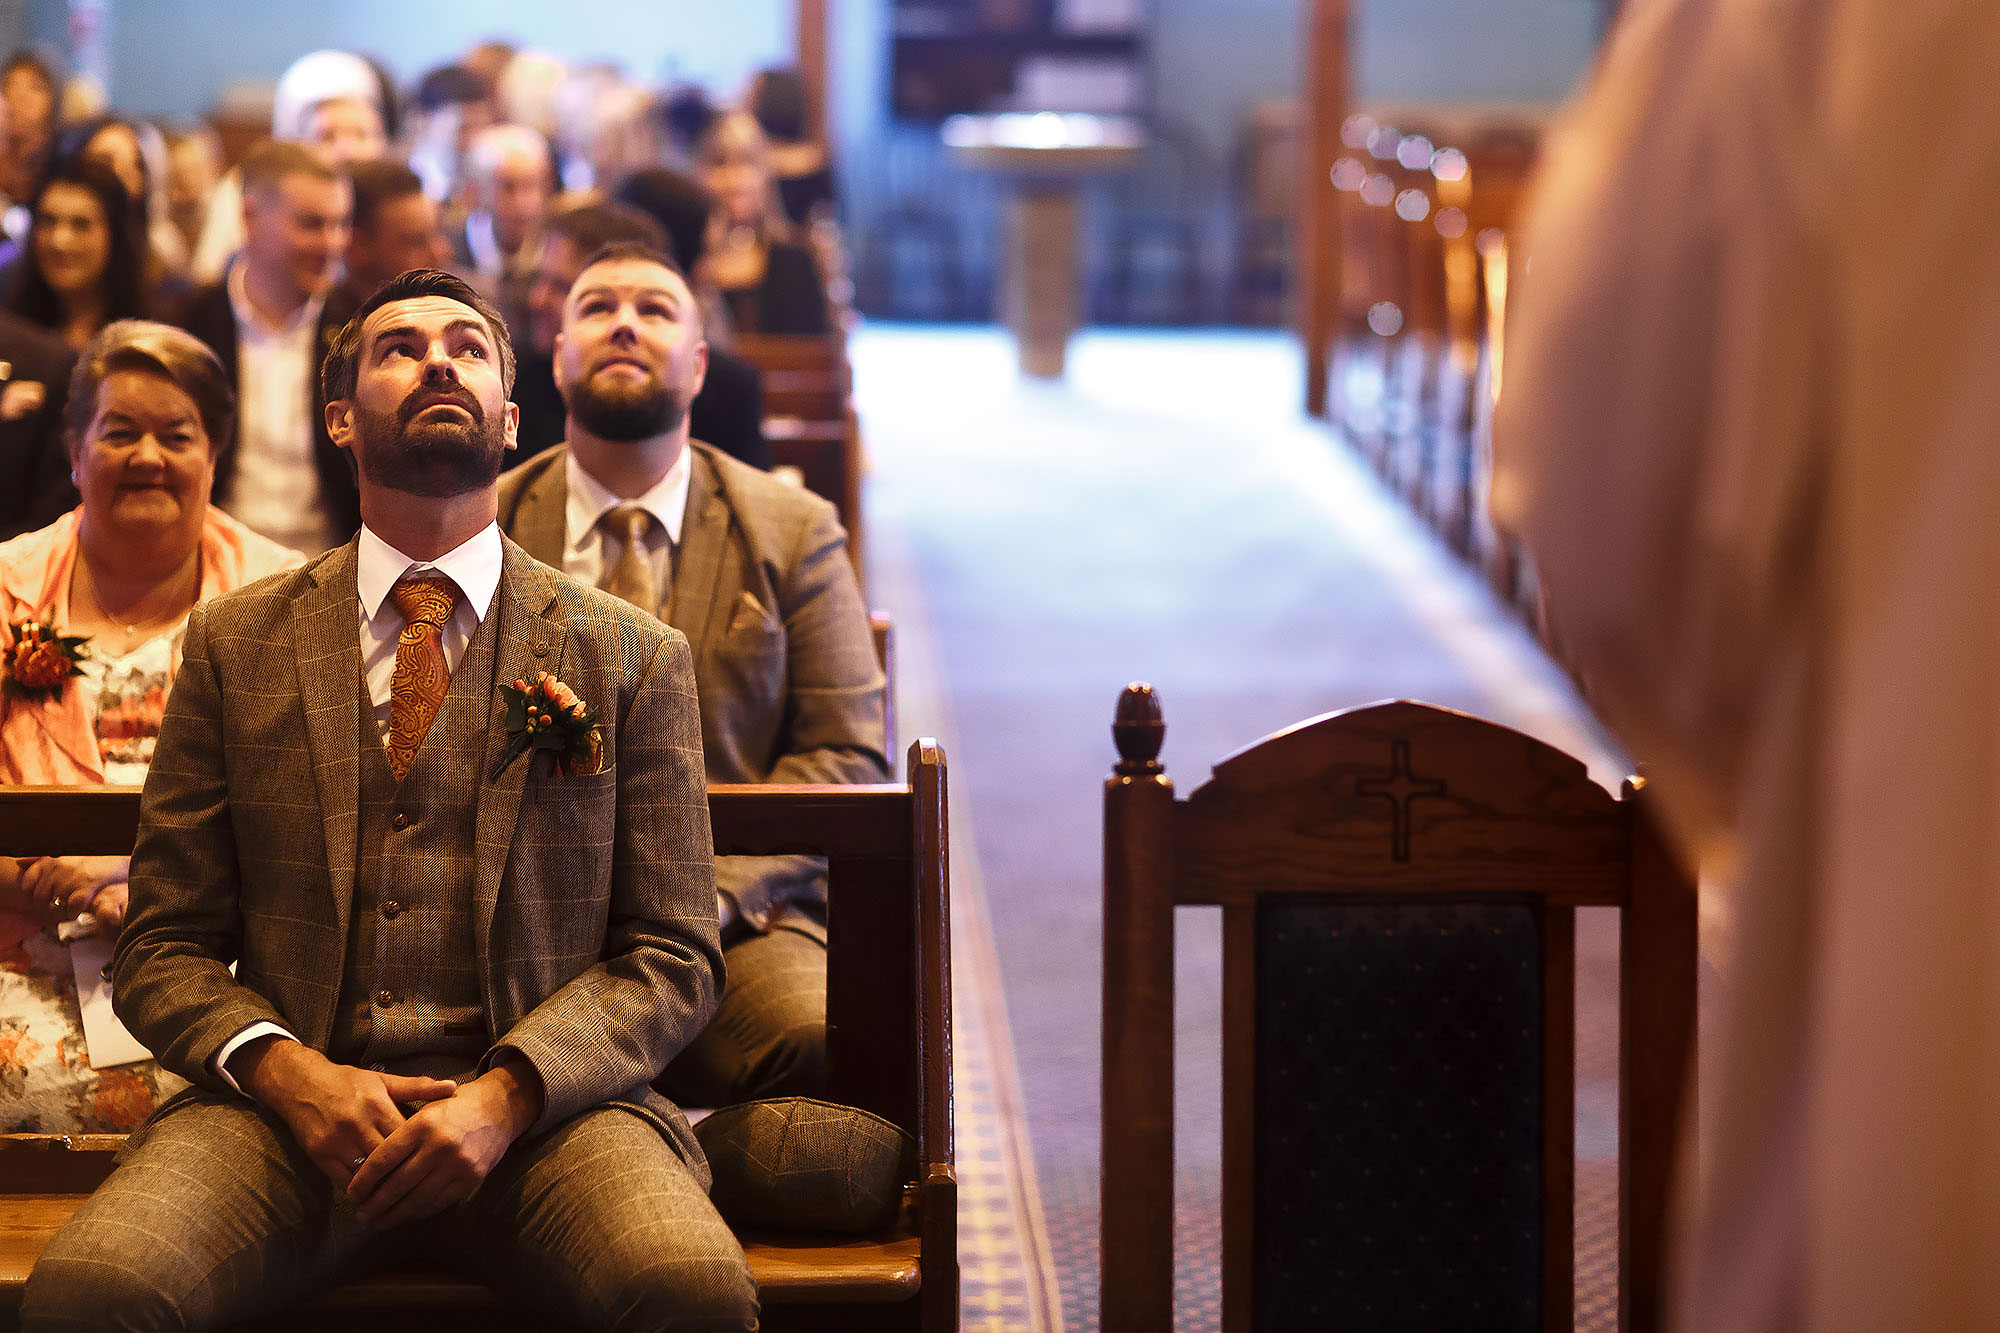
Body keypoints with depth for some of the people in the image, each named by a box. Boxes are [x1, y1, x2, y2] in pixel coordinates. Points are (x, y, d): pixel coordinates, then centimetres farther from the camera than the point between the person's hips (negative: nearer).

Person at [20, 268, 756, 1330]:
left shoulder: (632, 656, 12)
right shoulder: (234, 643, 14)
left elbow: (674, 958, 7)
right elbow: (163, 949, 12)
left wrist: (506, 1094, -11)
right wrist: (287, 1071, -10)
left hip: (543, 1111, 0)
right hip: (290, 1109, 1)